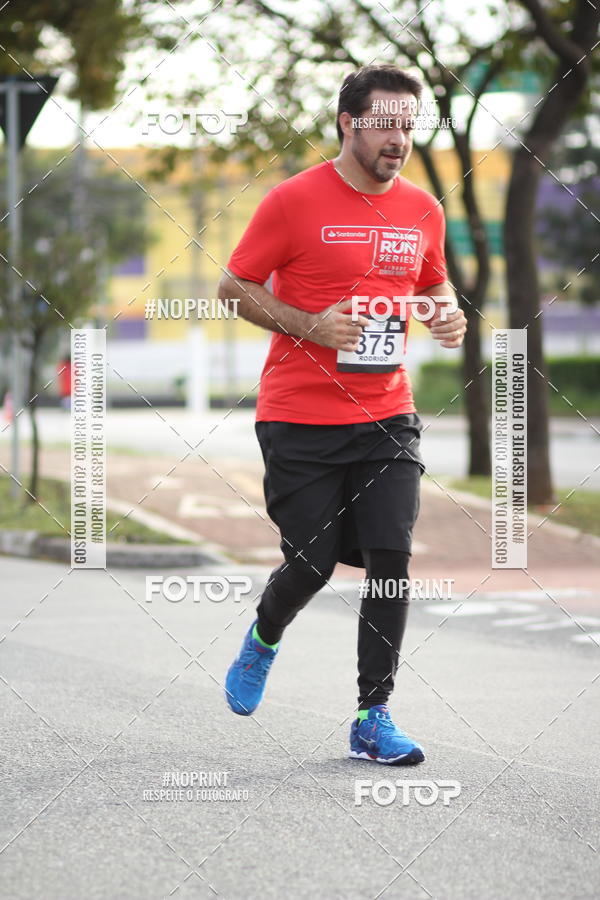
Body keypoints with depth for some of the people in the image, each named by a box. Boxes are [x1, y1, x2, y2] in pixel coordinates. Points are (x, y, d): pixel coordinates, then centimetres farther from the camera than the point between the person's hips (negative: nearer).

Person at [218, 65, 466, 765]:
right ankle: (264, 638, 36)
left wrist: (446, 315, -1)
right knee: (312, 564, 1)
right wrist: (309, 326, -16)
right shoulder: (294, 201, -8)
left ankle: (372, 720, 2)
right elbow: (233, 285, -2)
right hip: (300, 420, -3)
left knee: (391, 558, -7)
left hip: (386, 418, 4)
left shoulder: (423, 210, 6)